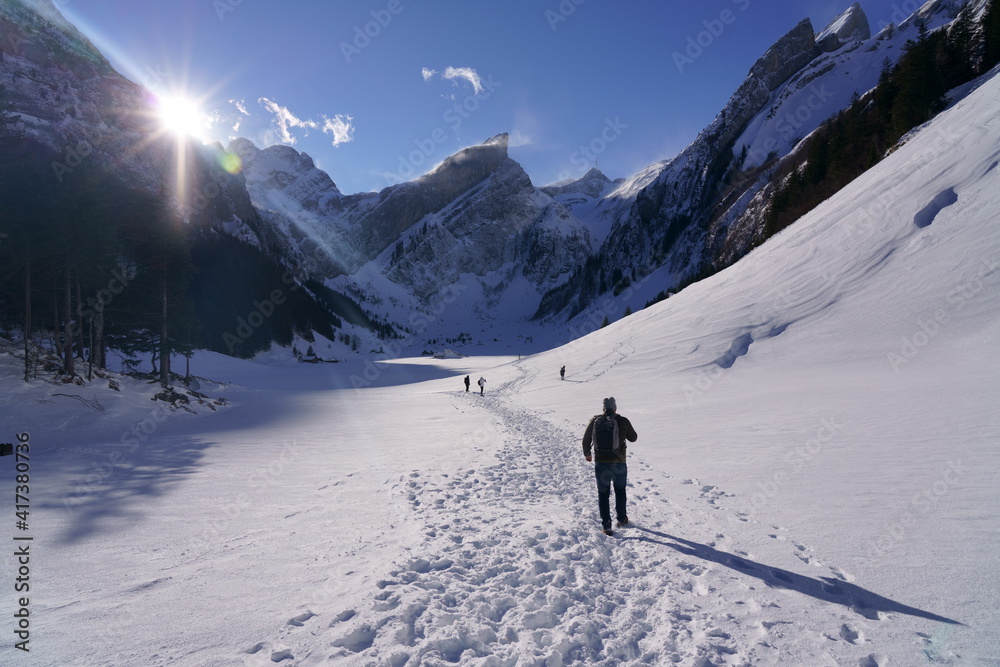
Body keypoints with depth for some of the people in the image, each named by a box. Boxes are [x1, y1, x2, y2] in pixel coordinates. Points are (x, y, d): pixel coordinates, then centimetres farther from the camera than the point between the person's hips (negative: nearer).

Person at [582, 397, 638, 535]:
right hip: (619, 463, 0)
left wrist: (587, 454, 20)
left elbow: (586, 439, 3)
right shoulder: (623, 421, -8)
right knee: (620, 490, 22)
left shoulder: (595, 420, -5)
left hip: (601, 463, 0)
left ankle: (606, 524, 5)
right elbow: (633, 438, 8)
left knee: (603, 493, 9)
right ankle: (622, 519, 33)